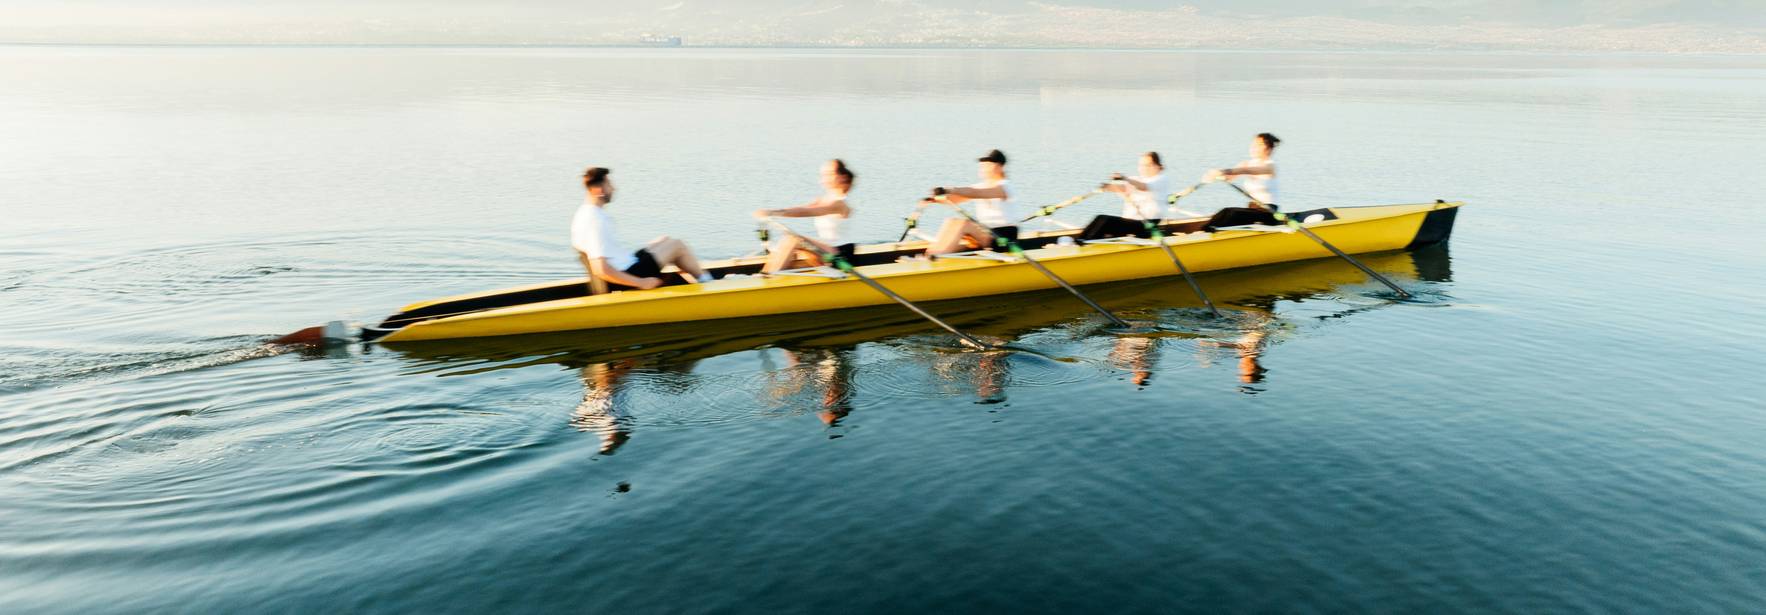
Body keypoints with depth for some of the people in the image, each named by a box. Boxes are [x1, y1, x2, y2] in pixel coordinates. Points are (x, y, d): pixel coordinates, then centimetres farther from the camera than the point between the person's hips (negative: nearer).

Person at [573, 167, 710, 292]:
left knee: (665, 241, 20)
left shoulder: (583, 213, 6)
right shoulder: (596, 221, -26)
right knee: (677, 245, -1)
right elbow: (600, 269, -33)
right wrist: (641, 283, -26)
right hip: (628, 274, -10)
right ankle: (706, 282, 20)